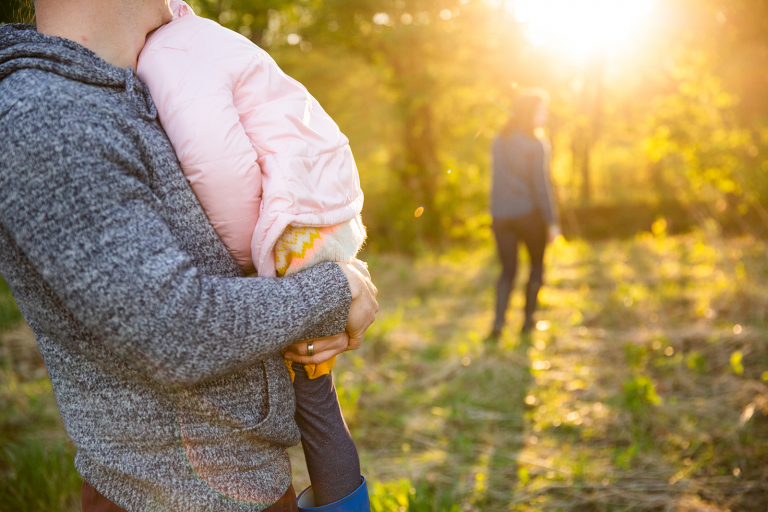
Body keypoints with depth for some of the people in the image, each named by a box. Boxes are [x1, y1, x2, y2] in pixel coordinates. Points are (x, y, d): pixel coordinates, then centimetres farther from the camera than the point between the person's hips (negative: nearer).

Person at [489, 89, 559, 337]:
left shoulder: (499, 140, 8)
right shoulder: (536, 145, -10)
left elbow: (498, 179, 11)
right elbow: (541, 185, -13)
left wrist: (495, 213, 16)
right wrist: (552, 221, -8)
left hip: (500, 214, 5)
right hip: (528, 213, -4)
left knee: (508, 270, 12)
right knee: (537, 264, 16)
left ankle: (498, 320, -5)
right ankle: (528, 318, 18)